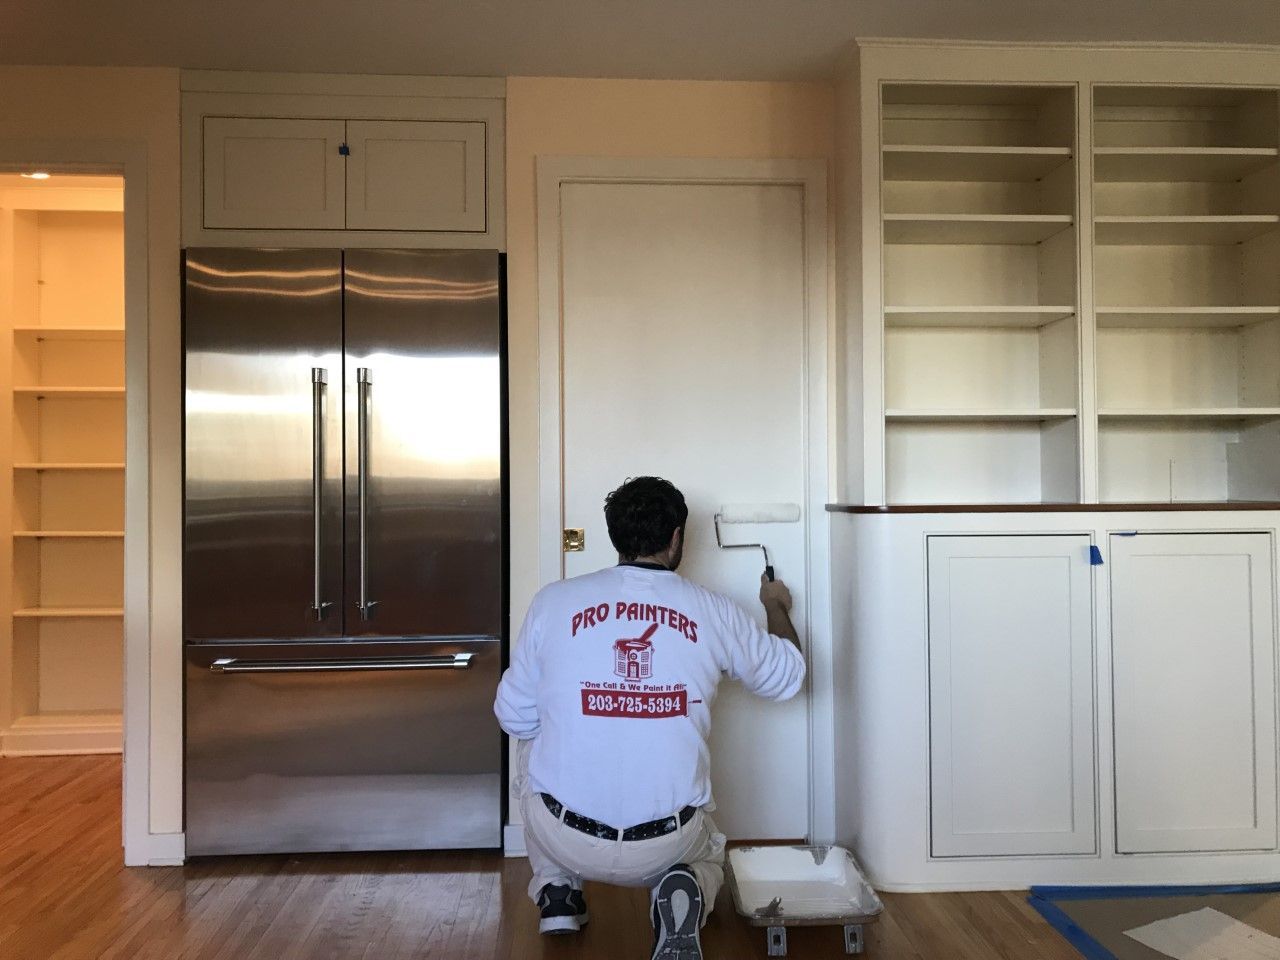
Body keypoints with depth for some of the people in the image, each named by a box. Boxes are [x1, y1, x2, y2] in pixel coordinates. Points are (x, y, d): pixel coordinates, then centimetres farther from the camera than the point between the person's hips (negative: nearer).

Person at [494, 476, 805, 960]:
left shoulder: (554, 600, -6)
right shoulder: (715, 611, -3)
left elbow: (514, 716, 3)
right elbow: (787, 676, 15)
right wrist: (776, 606, 34)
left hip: (565, 838, 1)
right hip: (667, 847, 0)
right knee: (709, 852, 35)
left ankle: (556, 891, 23)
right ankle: (683, 897, 1)